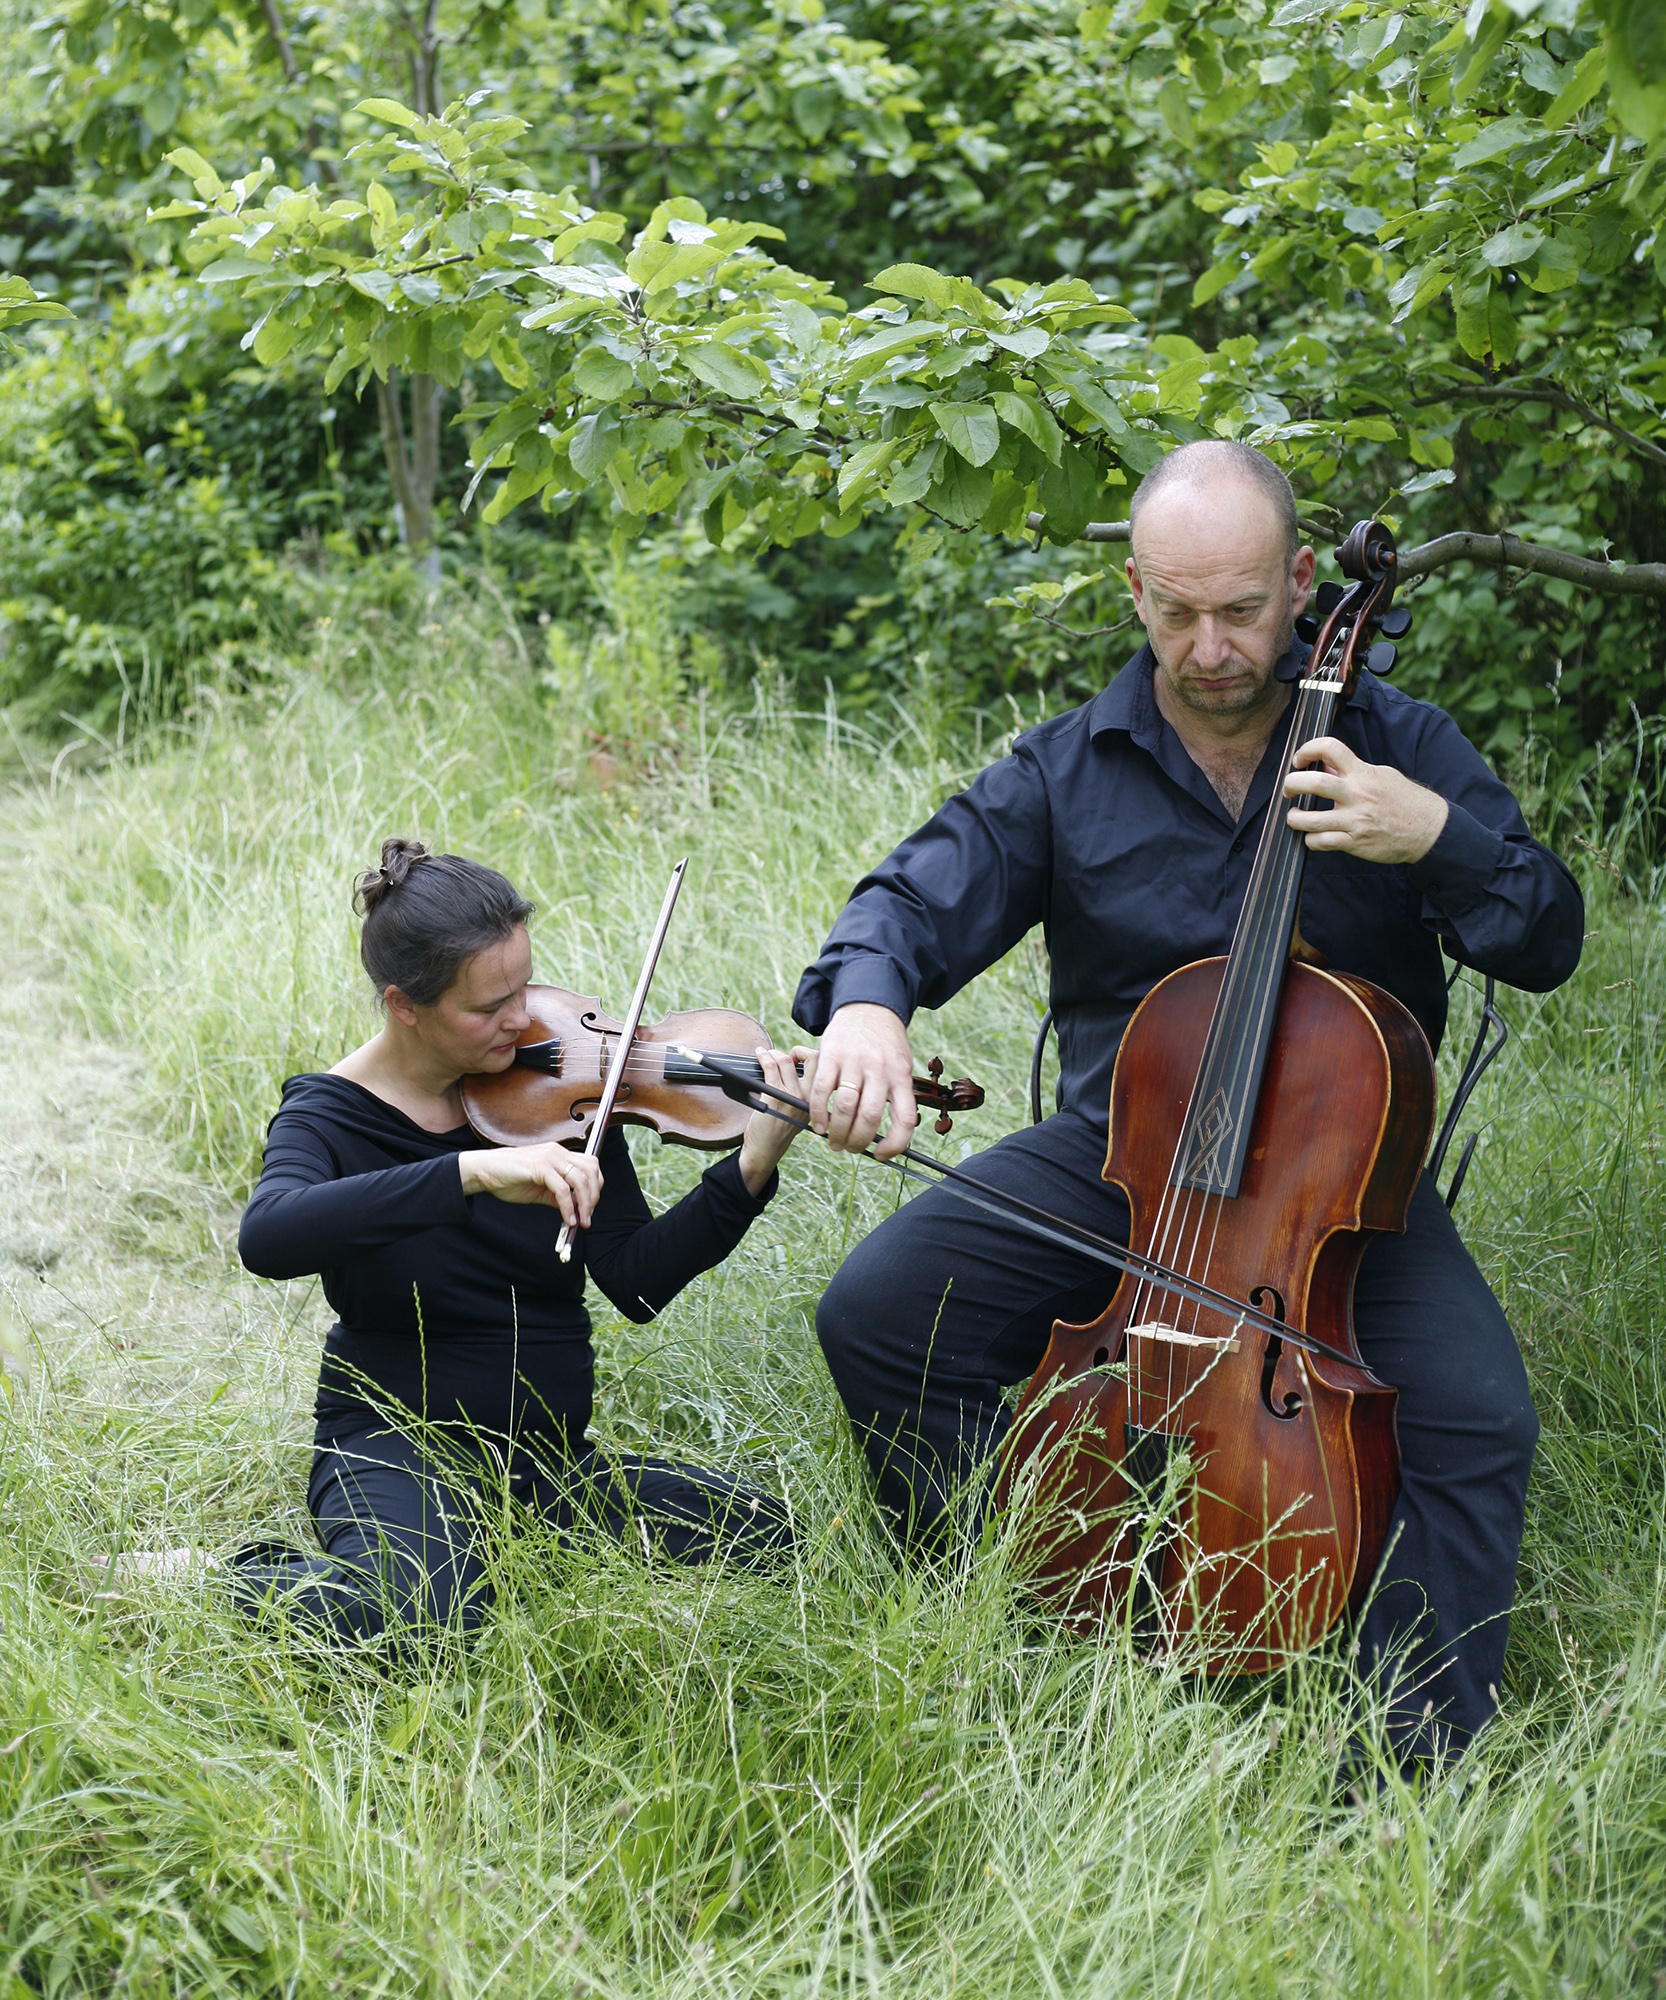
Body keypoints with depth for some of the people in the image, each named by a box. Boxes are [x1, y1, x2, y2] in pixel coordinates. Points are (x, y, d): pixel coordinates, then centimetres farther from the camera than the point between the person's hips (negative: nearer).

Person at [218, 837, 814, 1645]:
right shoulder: (331, 1114, -10)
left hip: (550, 1457, 4)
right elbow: (266, 1238, -34)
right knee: (423, 1614, -35)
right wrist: (473, 1172, -42)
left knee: (759, 1536, -17)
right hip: (397, 1447, -4)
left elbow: (637, 1281, -3)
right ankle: (239, 1575, -4)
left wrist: (753, 1167, -19)